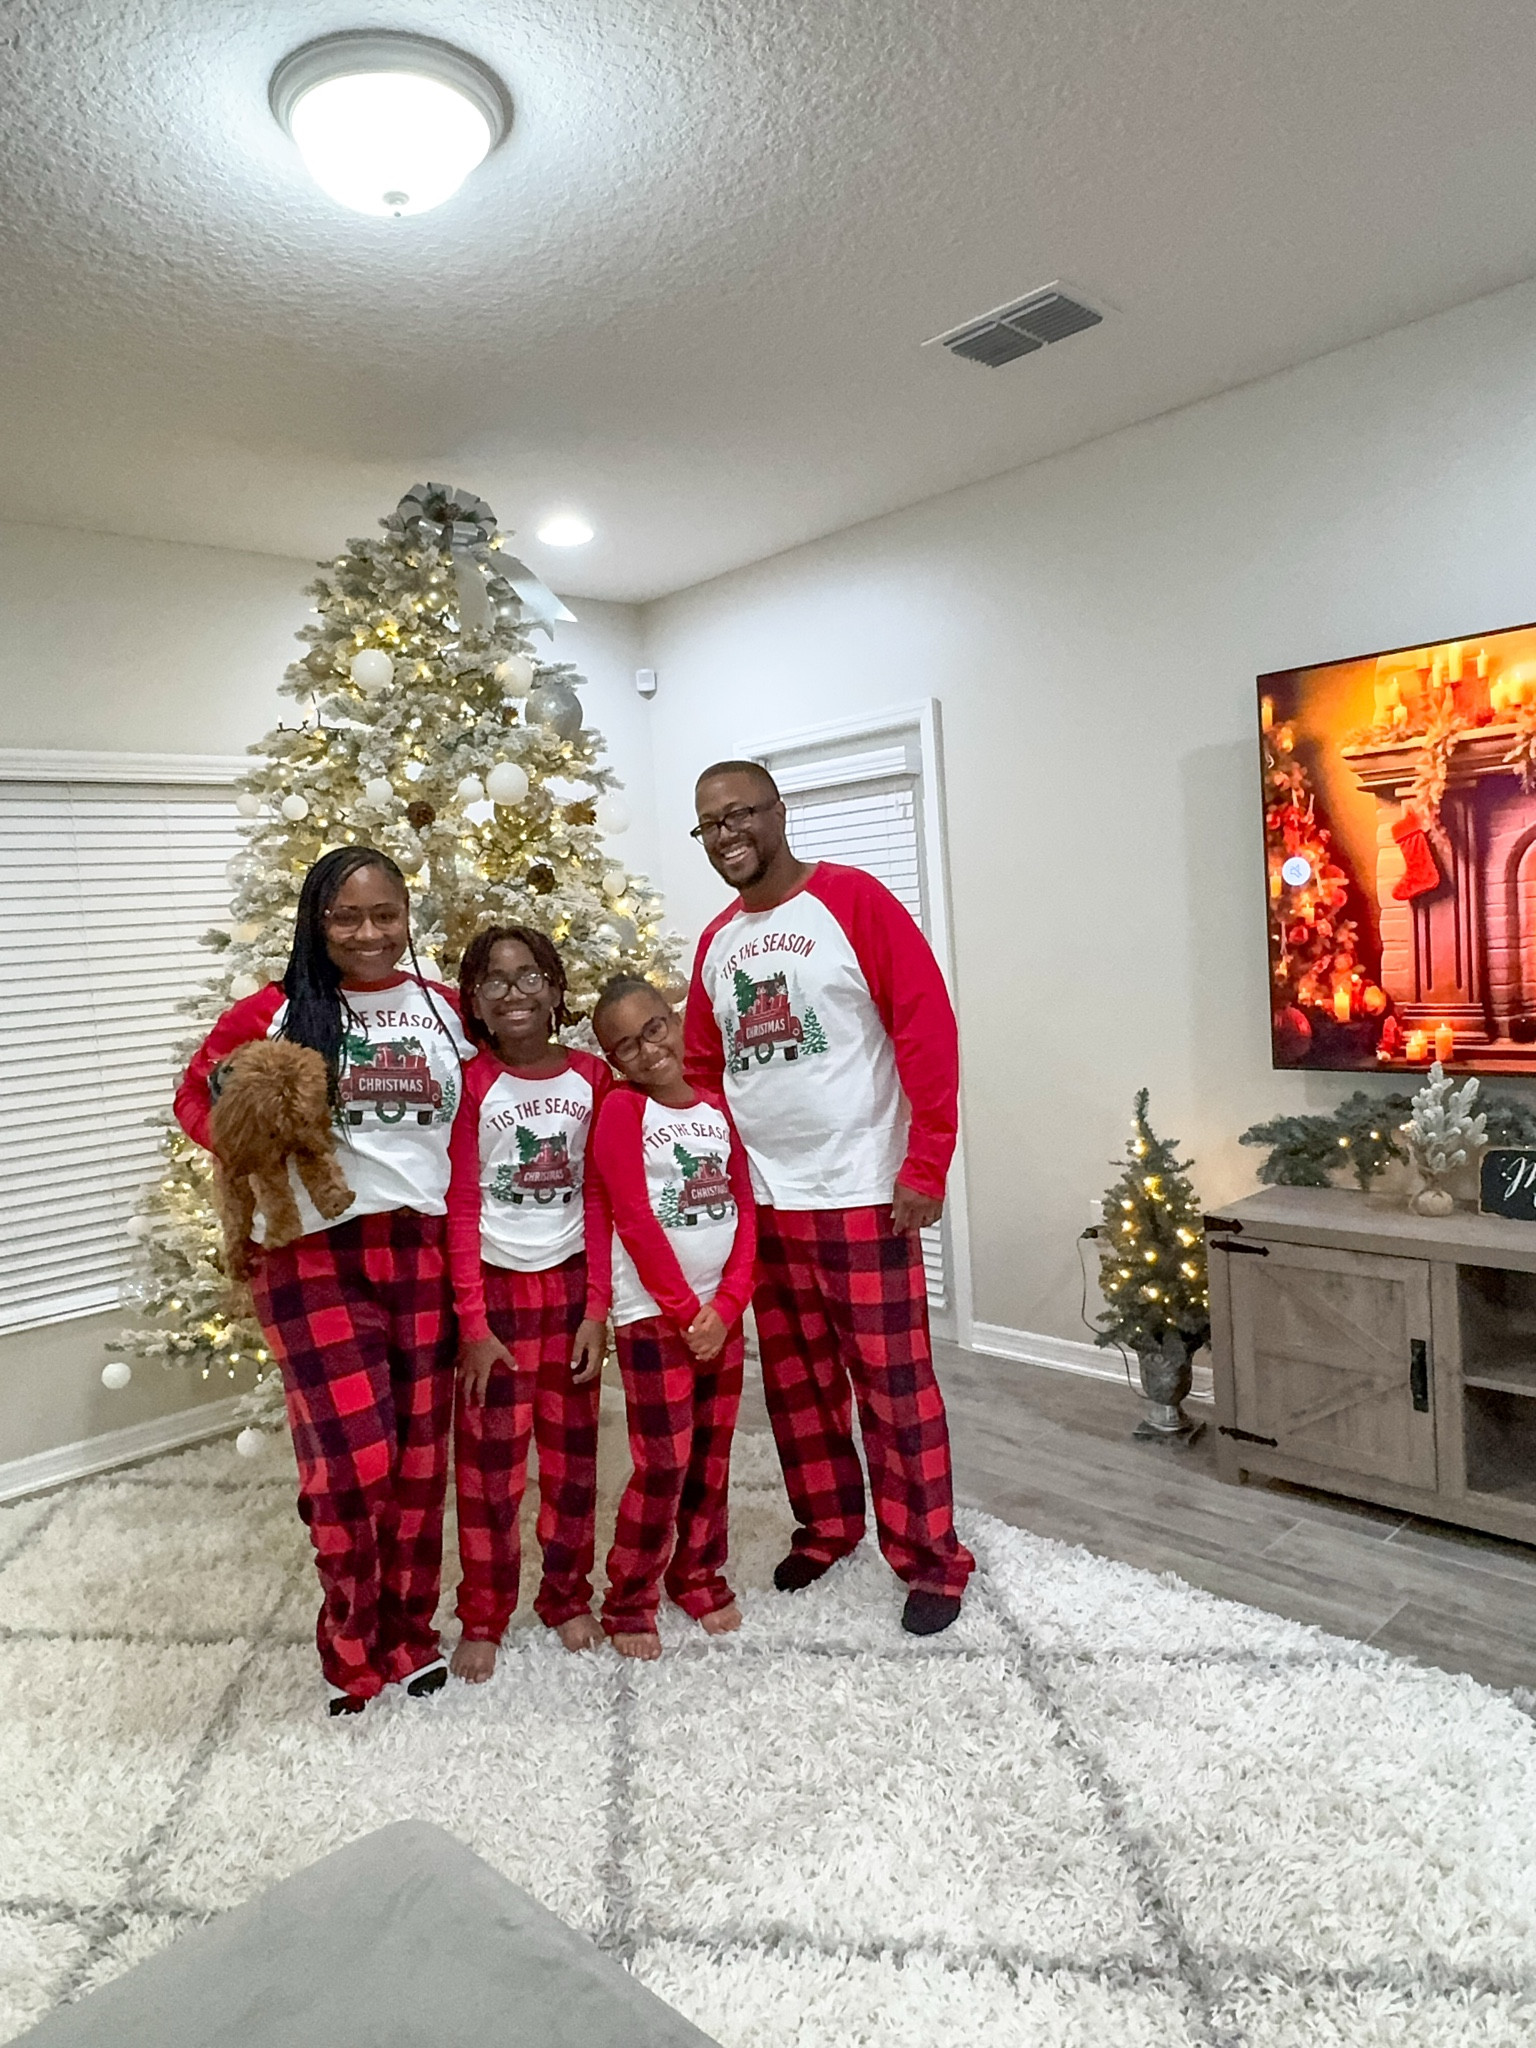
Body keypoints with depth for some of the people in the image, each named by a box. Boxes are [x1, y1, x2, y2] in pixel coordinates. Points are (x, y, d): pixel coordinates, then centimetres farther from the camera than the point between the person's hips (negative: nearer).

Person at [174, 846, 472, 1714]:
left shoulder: (446, 1010, 7)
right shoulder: (277, 1013, -2)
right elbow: (196, 1097, 9)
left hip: (425, 1253, 3)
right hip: (316, 1256, -3)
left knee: (421, 1460, 12)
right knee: (353, 1462, -6)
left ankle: (411, 1633, 33)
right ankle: (354, 1649, 21)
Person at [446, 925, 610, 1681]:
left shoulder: (591, 1077, -1)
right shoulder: (470, 1083, -8)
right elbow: (459, 1208, -7)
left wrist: (598, 1307, -1)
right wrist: (472, 1325, -9)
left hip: (570, 1285, 3)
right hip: (496, 1285, -2)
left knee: (573, 1451, 12)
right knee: (489, 1461, 5)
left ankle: (567, 1597, 30)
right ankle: (482, 1618, 22)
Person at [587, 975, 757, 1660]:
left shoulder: (716, 1105, 5)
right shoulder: (621, 1110, -9)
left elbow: (745, 1209, 3)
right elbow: (635, 1224, -13)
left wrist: (726, 1305, -7)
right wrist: (686, 1311, -11)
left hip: (721, 1313, 5)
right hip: (653, 1315, -5)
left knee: (712, 1455, 13)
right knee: (663, 1465, -3)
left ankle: (699, 1576, 32)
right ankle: (628, 1602, 16)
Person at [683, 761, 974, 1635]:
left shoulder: (853, 899, -9)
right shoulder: (716, 943, 10)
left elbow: (928, 1028, -13)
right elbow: (702, 1068, 17)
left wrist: (926, 1166, -17)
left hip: (861, 1194, -6)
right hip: (761, 1200, 6)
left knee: (893, 1384, 3)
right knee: (795, 1381, 17)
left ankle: (933, 1561, 19)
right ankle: (827, 1526, 36)